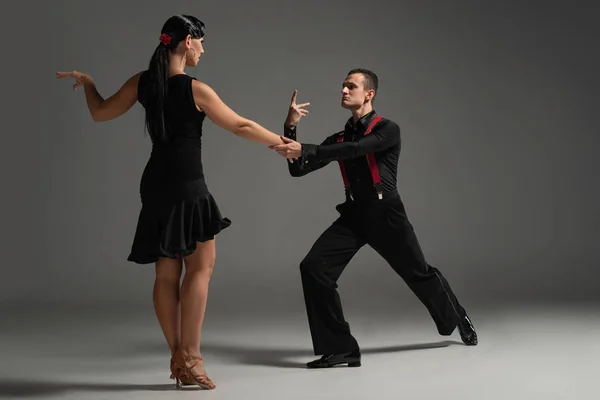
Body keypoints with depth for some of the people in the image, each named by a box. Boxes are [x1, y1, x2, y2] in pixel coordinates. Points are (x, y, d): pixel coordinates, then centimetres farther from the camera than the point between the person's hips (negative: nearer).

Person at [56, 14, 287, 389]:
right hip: (186, 185, -7)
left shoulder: (142, 82, 3)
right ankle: (190, 357, -3)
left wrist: (87, 82, 32)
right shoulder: (195, 89, -13)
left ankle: (179, 357, 16)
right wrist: (283, 143, 7)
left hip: (156, 185, 7)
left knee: (167, 273, 9)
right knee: (201, 265, 1)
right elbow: (241, 126, -6)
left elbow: (101, 112, 14)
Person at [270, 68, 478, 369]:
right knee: (313, 268, -16)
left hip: (386, 215, -4)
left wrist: (304, 149, -35)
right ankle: (340, 349, -9)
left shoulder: (388, 130, -6)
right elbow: (299, 169, 3)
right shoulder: (339, 138, 10)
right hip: (353, 215, 4)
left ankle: (458, 320, 43)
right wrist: (291, 129, -10)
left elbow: (355, 149, -26)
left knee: (420, 275, 10)